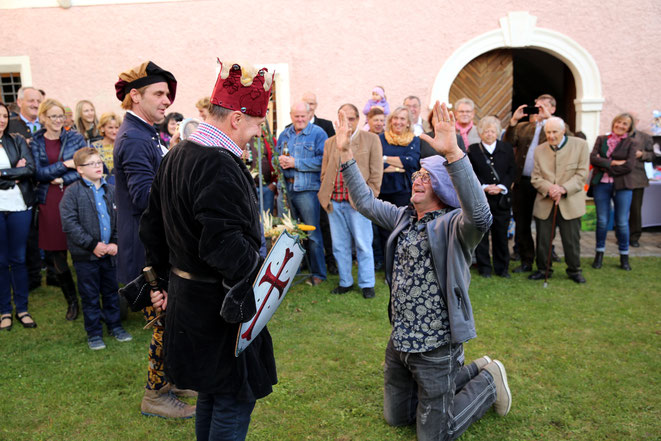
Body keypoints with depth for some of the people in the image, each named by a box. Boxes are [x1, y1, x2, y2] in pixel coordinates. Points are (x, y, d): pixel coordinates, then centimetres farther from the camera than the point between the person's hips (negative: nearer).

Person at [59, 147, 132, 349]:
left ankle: (114, 325, 30)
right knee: (90, 295, 8)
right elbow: (69, 224, -13)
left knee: (111, 291, 15)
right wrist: (93, 245, -16)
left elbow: (118, 219, 9)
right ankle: (94, 333, 21)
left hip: (108, 251, 4)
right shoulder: (72, 192, -7)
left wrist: (115, 243, -4)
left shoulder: (110, 190, 7)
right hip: (85, 255, -4)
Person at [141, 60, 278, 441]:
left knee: (212, 393, 26)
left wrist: (163, 279, 21)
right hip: (220, 307, -10)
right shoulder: (219, 165, -23)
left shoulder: (176, 156, 9)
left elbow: (153, 227, 15)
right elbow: (224, 245, -31)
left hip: (186, 296, 10)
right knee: (235, 399, 7)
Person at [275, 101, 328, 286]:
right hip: (284, 189, 6)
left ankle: (318, 274, 12)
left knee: (312, 234, 0)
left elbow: (322, 161, -15)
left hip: (307, 189, -5)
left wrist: (295, 163, -15)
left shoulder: (318, 133, -3)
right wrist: (280, 160, -5)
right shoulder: (284, 134, 16)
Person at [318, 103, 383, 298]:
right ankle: (345, 282, 22)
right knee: (339, 246, 9)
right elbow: (324, 173, 17)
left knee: (363, 245, 1)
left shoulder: (371, 139, 3)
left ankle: (366, 284, 14)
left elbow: (376, 173, 0)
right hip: (334, 202, 4)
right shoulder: (330, 142, 15)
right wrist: (325, 196, 6)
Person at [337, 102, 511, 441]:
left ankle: (488, 382, 28)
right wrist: (345, 153, 2)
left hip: (436, 346, -8)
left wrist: (453, 153, -50)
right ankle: (471, 372, 35)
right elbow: (365, 202, 10)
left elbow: (480, 216, -40)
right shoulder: (404, 218, 6)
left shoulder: (452, 226, -18)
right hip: (400, 341, 8)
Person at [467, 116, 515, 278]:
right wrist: (484, 187, -13)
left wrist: (501, 187, -9)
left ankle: (502, 267, 18)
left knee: (501, 234, 7)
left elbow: (511, 171, 6)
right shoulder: (472, 150, 2)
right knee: (481, 234, 3)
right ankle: (484, 267, 14)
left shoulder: (507, 148, 8)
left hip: (501, 197, 2)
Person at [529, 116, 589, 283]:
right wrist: (549, 188, -16)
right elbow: (535, 178, 3)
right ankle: (543, 269, 23)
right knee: (543, 240, 7)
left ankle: (574, 270, 23)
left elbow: (582, 174, -5)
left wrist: (563, 189, -18)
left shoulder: (580, 145, 0)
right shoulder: (539, 150, 7)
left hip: (570, 203, -2)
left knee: (572, 240, 6)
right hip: (545, 204, 2)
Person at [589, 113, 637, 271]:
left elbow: (629, 166, -8)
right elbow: (593, 158, -3)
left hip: (622, 186, -1)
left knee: (622, 222, 2)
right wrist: (613, 163, -12)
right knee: (602, 221, 3)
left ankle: (624, 256, 16)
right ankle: (599, 254, 17)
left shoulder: (630, 143, 5)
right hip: (601, 185, 1)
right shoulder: (601, 139, 11)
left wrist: (605, 167, -8)